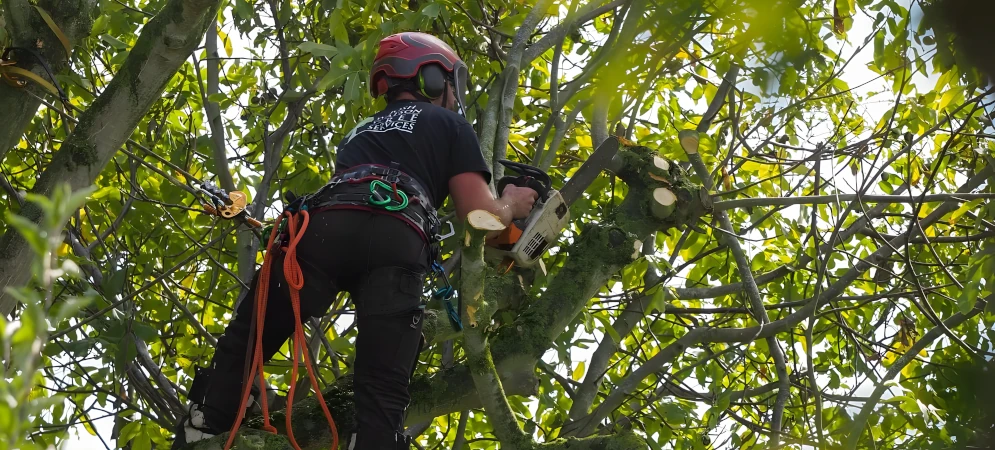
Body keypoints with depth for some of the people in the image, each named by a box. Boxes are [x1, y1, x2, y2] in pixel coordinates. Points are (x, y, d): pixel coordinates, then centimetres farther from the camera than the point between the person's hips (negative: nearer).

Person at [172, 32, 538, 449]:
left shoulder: (359, 132, 42)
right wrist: (511, 205, 40)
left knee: (243, 344, 15)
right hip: (395, 243, -4)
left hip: (323, 227, 4)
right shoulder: (449, 124, 26)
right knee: (382, 392, -8)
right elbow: (480, 217, 15)